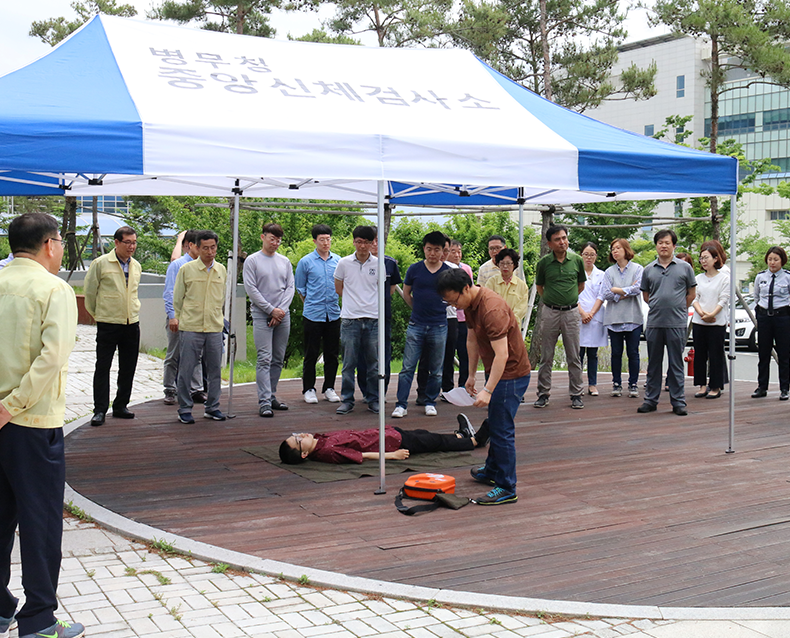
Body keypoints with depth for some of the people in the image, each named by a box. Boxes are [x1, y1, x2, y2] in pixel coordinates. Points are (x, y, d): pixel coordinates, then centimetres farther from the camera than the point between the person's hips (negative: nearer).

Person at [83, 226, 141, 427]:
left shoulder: (136, 266, 9)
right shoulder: (101, 263, -7)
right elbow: (89, 291, 1)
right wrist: (96, 314, 8)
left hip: (132, 324, 5)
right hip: (108, 324, -5)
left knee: (128, 368, 9)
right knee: (103, 367, -2)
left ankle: (120, 406, 21)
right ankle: (100, 410, 4)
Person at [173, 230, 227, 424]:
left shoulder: (221, 270, 10)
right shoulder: (186, 269, 1)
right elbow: (177, 298, 8)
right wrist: (179, 319, 10)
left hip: (215, 328, 3)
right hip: (190, 328, -3)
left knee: (215, 369, 7)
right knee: (187, 369, 0)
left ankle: (212, 407, 19)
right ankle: (185, 409, 10)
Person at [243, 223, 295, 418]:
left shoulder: (284, 261, 13)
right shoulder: (252, 261, 0)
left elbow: (290, 287, 9)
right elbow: (251, 289, -6)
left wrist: (282, 310, -5)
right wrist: (271, 310, -10)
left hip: (283, 316, 5)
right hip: (261, 316, -5)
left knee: (278, 359, 8)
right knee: (264, 359, -10)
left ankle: (272, 396, 17)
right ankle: (264, 402, -11)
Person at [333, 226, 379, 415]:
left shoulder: (378, 264, 4)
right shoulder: (344, 263, 3)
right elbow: (338, 289, 14)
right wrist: (354, 301, 11)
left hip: (373, 320, 1)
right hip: (350, 319, -1)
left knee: (374, 363, 5)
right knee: (349, 363, 2)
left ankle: (373, 400, 16)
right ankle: (346, 400, 10)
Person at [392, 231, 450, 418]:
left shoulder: (448, 272, 1)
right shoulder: (414, 269, 1)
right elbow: (406, 293, 14)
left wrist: (436, 310, 8)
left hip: (439, 327, 1)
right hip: (416, 326, 0)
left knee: (436, 370, 9)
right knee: (408, 367, -3)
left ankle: (430, 402, 23)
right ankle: (401, 405, 0)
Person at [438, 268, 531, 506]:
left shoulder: (492, 309, -29)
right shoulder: (469, 305, 2)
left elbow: (502, 355, -32)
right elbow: (472, 340, 15)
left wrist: (487, 391, -35)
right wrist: (471, 375, 18)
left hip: (511, 374, -10)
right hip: (496, 371, 10)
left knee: (502, 430, -8)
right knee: (494, 425, 22)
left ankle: (506, 488, -1)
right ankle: (492, 471, 38)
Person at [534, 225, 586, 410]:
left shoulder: (577, 260, 1)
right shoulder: (544, 262, -2)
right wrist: (551, 300, 9)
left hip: (571, 312, 0)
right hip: (550, 312, 0)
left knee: (573, 356, 5)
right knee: (546, 356, 5)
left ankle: (576, 394, 13)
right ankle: (543, 394, 13)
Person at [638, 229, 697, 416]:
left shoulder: (684, 267, 4)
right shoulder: (648, 270, 9)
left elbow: (691, 294, 9)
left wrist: (679, 309, 8)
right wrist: (658, 308, 11)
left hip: (677, 323, -2)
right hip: (654, 322, 2)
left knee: (676, 364, 2)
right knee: (654, 363, 9)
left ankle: (678, 402, 9)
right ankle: (651, 400, 16)